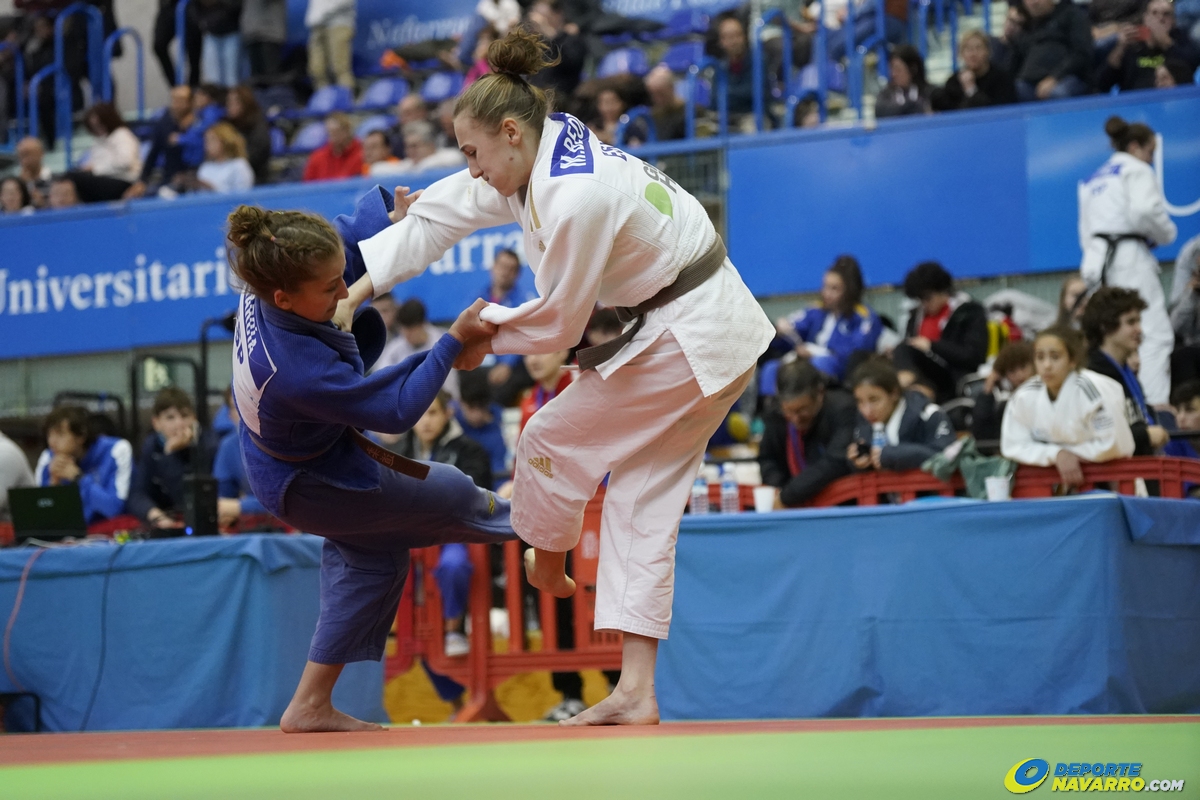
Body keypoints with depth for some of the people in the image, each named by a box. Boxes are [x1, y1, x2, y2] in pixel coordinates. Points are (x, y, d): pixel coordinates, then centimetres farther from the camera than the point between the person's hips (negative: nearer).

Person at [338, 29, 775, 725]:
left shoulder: (573, 201, -27)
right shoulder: (545, 151, 3)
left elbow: (556, 324, -16)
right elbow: (448, 210, 10)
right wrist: (359, 288, 8)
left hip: (684, 346, -10)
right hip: (721, 333, 10)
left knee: (551, 442, 3)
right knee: (643, 502, 9)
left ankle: (547, 567, 32)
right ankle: (637, 695, 9)